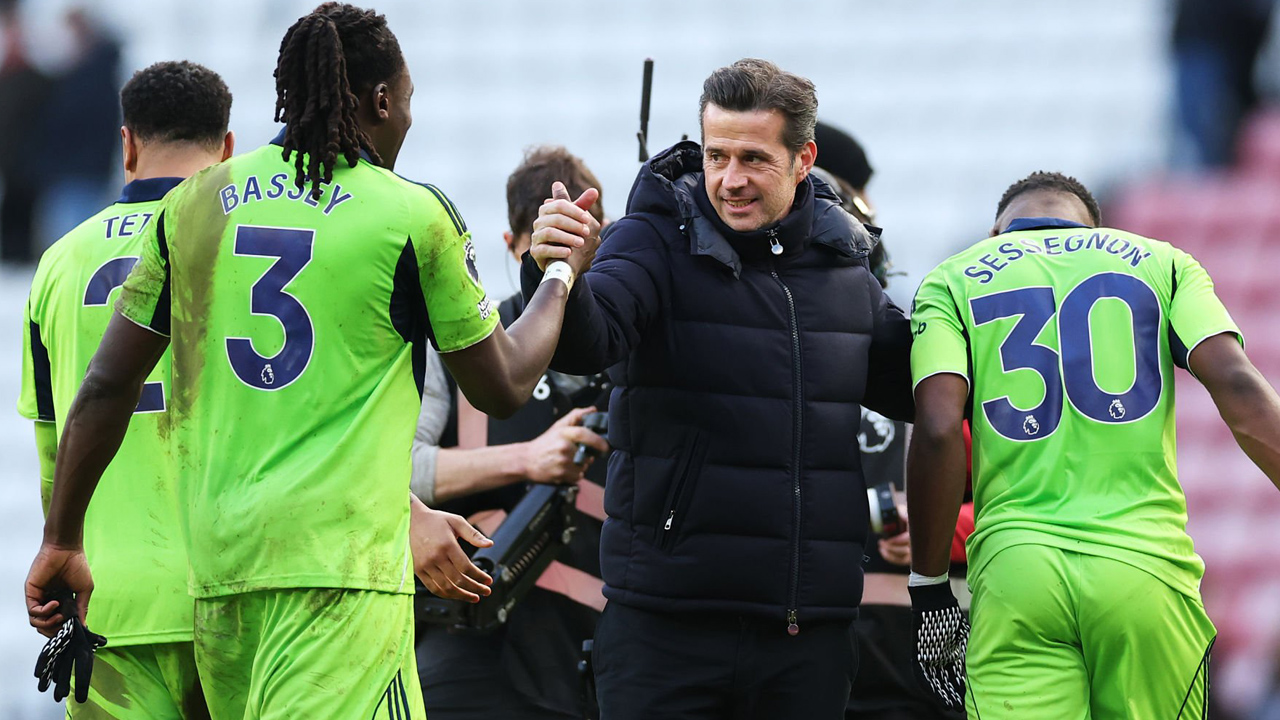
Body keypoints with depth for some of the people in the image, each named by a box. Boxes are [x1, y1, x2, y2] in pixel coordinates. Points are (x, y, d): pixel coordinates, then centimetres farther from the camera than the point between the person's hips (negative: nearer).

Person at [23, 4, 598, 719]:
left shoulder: (195, 204, 11)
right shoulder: (413, 216, -2)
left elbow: (107, 388, 13)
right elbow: (502, 386, 10)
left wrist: (63, 541, 23)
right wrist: (565, 274, 27)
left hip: (216, 555, 6)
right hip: (338, 563, -6)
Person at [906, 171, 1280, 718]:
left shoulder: (954, 282, 14)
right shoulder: (1161, 263, 16)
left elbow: (938, 431, -2)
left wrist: (929, 590, 4)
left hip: (1015, 565, 0)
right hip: (1146, 561, 0)